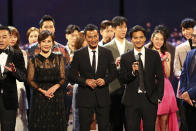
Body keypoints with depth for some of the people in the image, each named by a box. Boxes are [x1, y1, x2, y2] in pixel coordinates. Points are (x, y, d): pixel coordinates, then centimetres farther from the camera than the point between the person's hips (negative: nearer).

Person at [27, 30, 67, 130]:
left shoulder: (59, 59, 8)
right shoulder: (33, 61, 4)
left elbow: (63, 78, 6)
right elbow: (30, 80, 2)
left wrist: (54, 87, -14)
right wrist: (43, 91, -12)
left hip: (56, 97, 1)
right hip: (39, 97, -1)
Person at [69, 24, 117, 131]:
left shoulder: (107, 53, 5)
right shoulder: (78, 54, 0)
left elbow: (113, 72, 9)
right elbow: (72, 75, 0)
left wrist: (105, 80, -10)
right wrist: (85, 81, -15)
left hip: (102, 96, 1)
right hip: (85, 97, -1)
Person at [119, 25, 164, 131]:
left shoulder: (154, 55, 4)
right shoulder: (125, 58, 5)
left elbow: (160, 77, 7)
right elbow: (122, 79, 2)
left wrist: (159, 96, 0)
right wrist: (132, 71, -17)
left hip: (150, 99, 0)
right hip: (132, 100, 0)